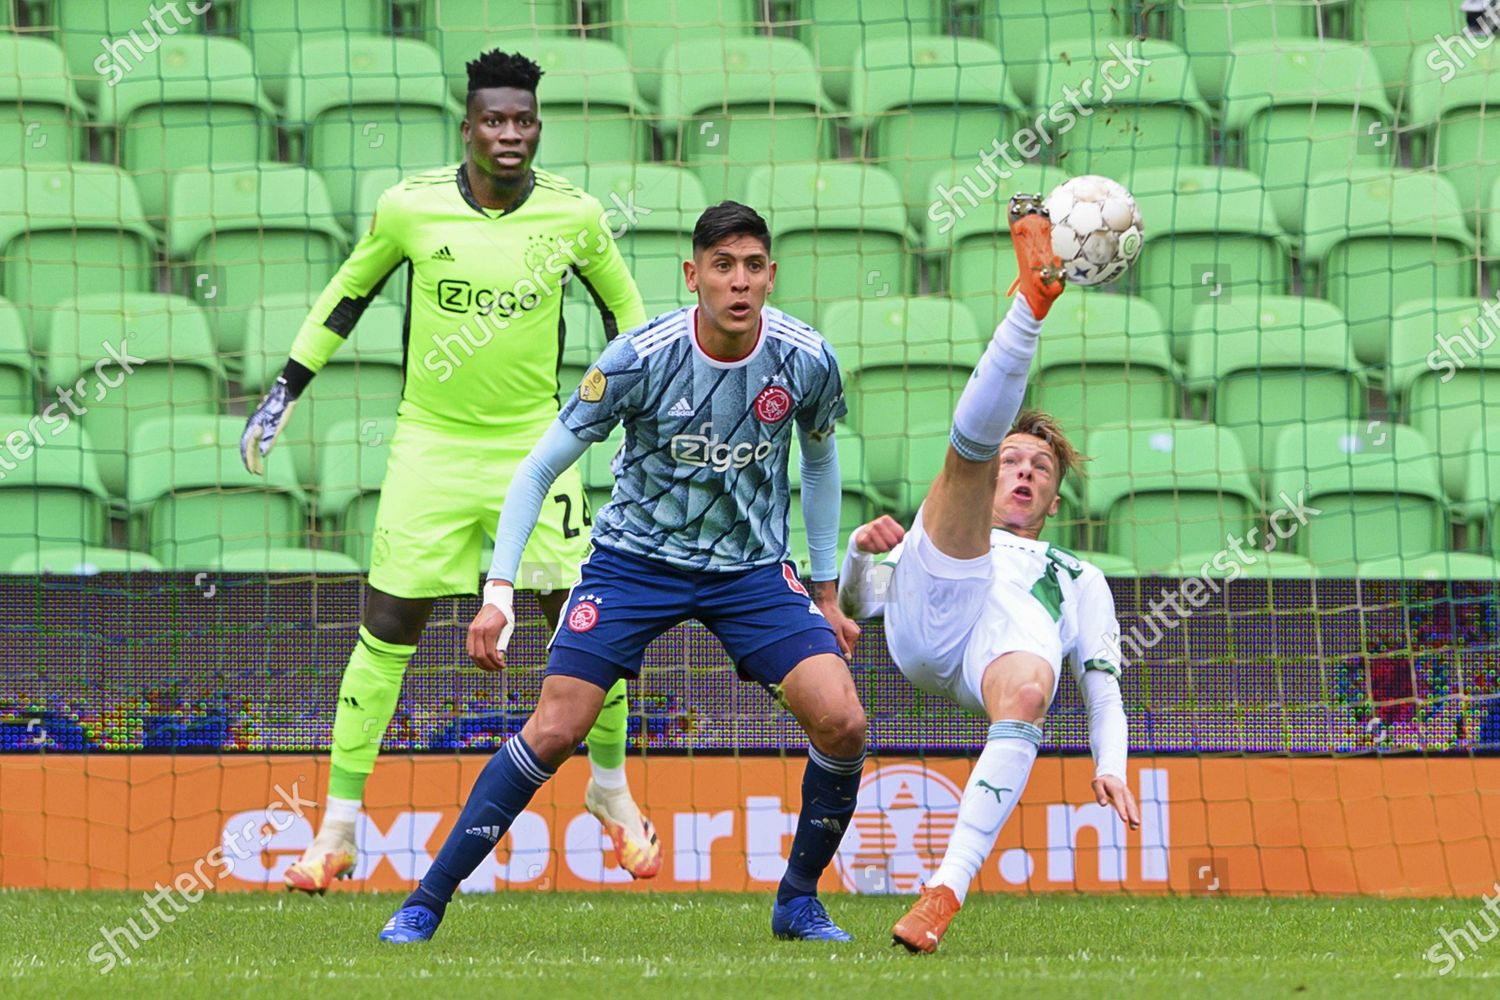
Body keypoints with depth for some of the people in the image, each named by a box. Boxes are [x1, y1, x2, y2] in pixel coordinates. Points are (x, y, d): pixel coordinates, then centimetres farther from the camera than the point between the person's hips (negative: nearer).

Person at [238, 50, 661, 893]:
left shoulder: (573, 215, -6)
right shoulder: (409, 207, -8)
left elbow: (625, 308, 11)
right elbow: (349, 294, 9)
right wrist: (285, 392, 9)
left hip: (535, 445, 0)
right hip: (430, 445, 0)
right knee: (387, 631, -1)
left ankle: (611, 789, 22)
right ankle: (339, 829, 6)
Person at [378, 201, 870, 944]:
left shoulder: (807, 361, -12)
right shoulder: (640, 359, -20)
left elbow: (819, 462, 10)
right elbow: (539, 469, -12)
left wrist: (826, 593, 13)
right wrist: (498, 592, -19)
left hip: (752, 568, 2)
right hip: (635, 556, -2)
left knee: (842, 723, -15)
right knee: (553, 730, -13)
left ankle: (798, 901, 8)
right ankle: (425, 904, -2)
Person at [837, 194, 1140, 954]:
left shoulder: (1079, 580, 42)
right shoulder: (942, 547, 43)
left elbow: (1103, 686, 27)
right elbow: (853, 603, 32)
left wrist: (1110, 765, 6)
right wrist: (861, 551, 10)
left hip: (1014, 647, -1)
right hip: (930, 619, 1)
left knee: (1026, 693, -41)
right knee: (972, 441, -8)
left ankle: (947, 891, -50)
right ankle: (1033, 296, -36)